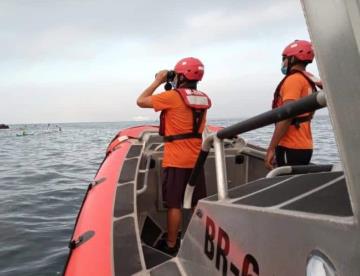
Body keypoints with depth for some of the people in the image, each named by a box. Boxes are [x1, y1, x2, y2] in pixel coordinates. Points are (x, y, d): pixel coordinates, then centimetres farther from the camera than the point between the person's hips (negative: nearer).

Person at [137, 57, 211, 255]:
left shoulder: (172, 96, -13)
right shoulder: (203, 99, 5)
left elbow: (141, 101, -5)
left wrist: (158, 81, 3)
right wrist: (172, 87, 16)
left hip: (175, 161, -6)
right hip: (196, 159, 6)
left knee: (174, 204, 2)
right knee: (199, 203, 13)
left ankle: (171, 245, 12)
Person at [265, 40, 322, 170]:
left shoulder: (293, 80, -12)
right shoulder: (309, 81, 16)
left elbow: (286, 117, -19)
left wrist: (271, 148, -19)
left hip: (291, 148, -9)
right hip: (303, 146, 9)